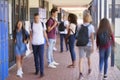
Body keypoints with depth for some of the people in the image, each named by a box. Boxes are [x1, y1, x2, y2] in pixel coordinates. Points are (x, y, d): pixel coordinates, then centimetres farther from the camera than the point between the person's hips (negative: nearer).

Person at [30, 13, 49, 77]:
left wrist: (47, 41, 10)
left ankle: (42, 72, -6)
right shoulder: (32, 24, 1)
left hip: (41, 43, -1)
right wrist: (31, 41, -6)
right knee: (36, 57, 10)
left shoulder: (42, 24, 1)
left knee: (41, 57, -8)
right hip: (34, 43, 2)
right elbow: (31, 34, 6)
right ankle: (37, 70, 24)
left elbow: (44, 33, 8)